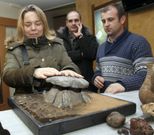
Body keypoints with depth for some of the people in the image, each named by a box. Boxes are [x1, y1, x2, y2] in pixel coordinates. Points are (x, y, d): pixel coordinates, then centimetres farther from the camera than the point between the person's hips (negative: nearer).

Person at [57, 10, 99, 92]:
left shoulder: (89, 36, 7)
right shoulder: (59, 37, 4)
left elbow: (93, 54, -12)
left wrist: (80, 36, -10)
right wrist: (82, 54, -8)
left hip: (86, 81, 1)